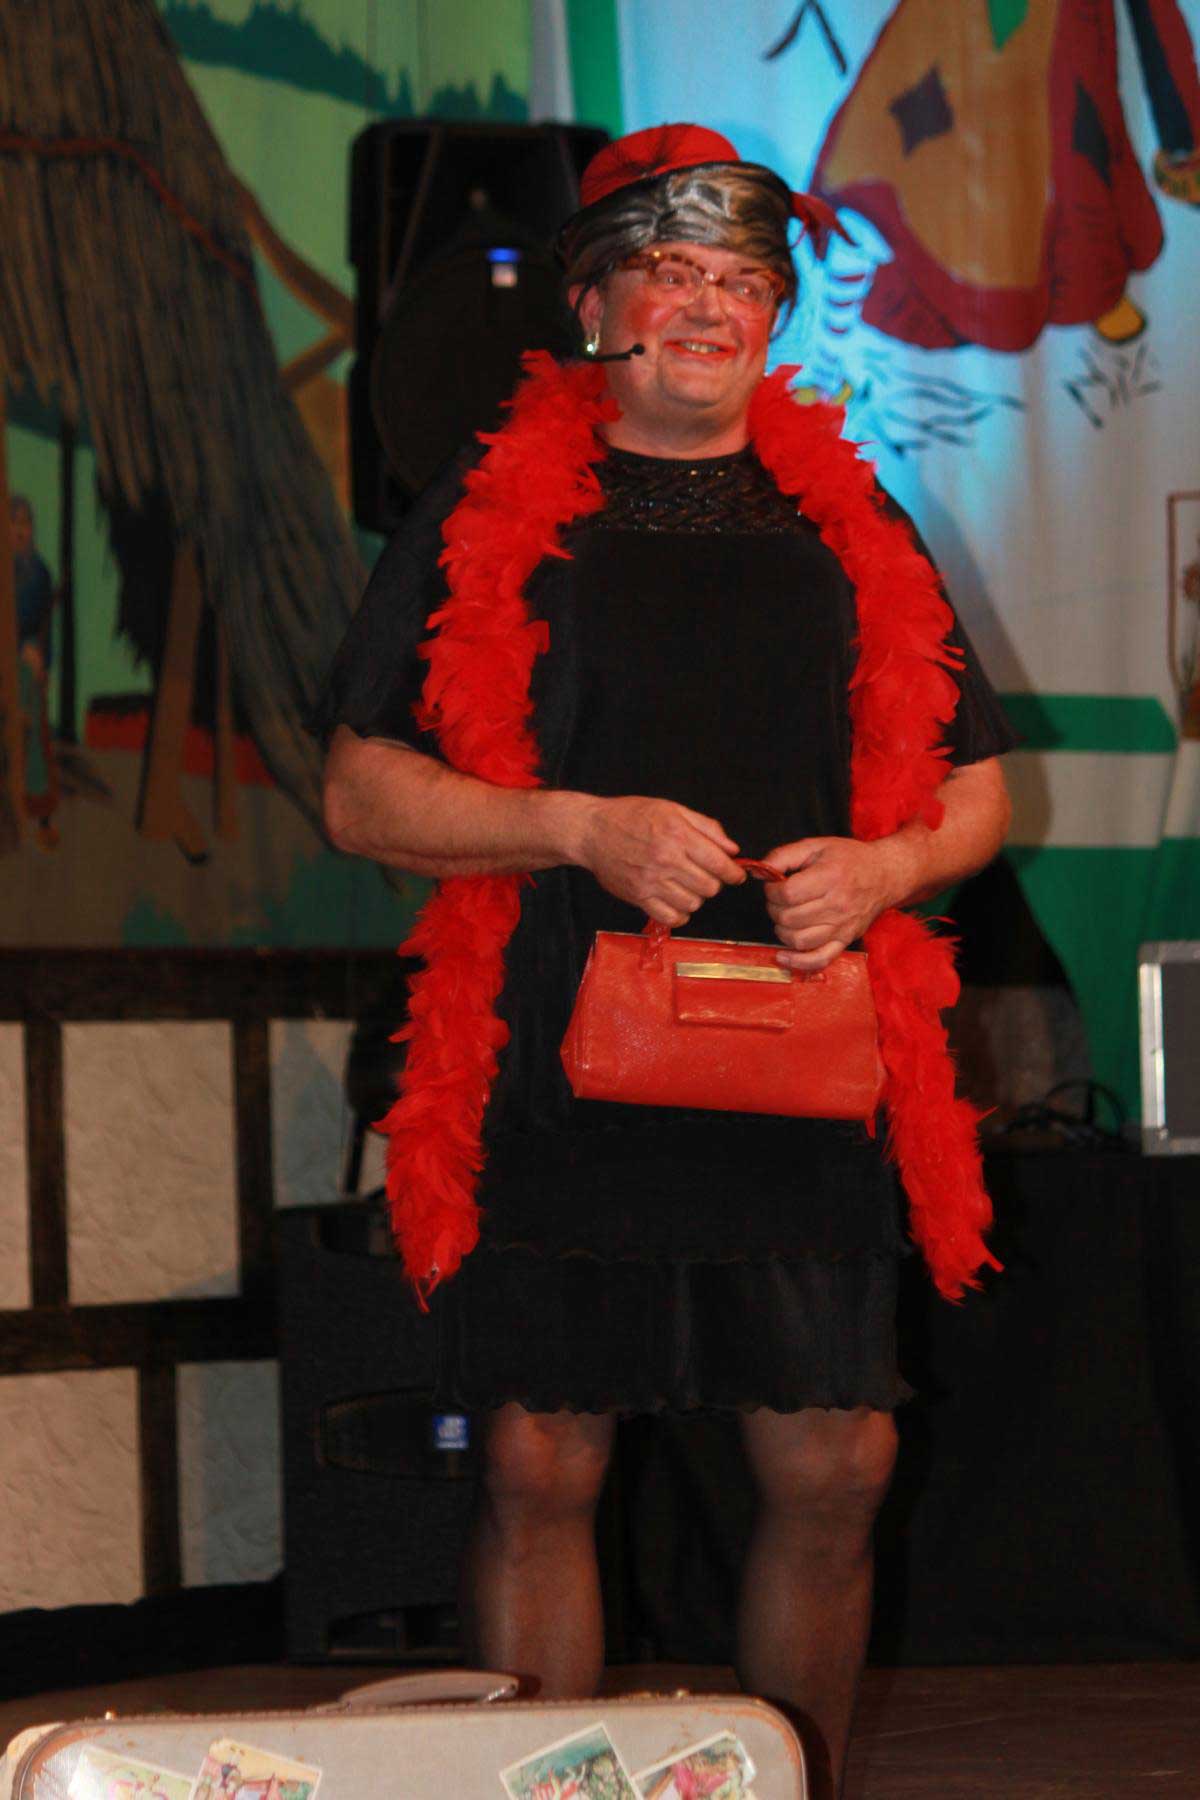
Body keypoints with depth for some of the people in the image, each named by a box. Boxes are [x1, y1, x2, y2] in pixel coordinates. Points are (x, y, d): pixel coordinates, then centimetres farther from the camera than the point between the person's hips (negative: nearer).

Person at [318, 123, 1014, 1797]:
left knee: (835, 1468, 0)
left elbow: (975, 790, 18)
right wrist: (583, 829, -11)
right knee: (541, 1466, -2)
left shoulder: (846, 526, 14)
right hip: (556, 1079, -2)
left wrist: (879, 867, -4)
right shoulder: (487, 520, 6)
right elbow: (362, 794, 2)